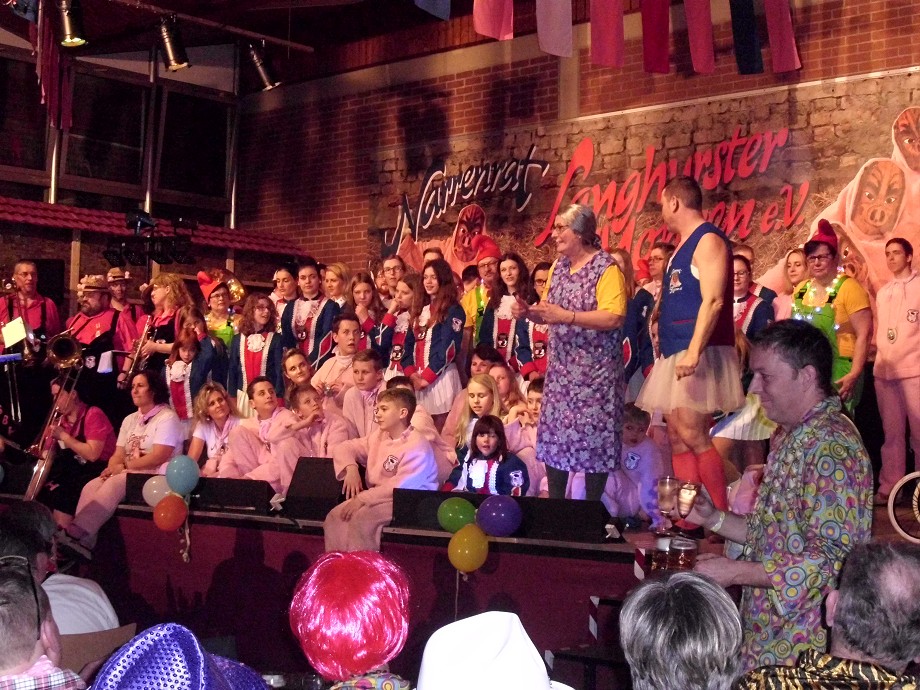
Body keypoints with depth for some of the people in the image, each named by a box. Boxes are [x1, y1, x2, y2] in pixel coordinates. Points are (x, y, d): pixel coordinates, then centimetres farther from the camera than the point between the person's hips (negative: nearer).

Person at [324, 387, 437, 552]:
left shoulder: (417, 446, -15)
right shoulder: (378, 437, 11)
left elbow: (400, 487, -24)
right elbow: (343, 448, 16)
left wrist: (363, 498, -27)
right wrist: (351, 469, -6)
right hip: (377, 497, 8)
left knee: (361, 517, -31)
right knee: (335, 516, -14)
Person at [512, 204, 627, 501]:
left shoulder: (606, 268, -12)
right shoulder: (558, 267, 12)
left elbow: (614, 318, -22)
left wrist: (567, 316, -25)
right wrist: (528, 312, -1)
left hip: (595, 372, -7)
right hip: (560, 368, 7)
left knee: (593, 436, -3)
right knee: (554, 433, 6)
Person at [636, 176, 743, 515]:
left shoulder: (708, 240, -9)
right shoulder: (682, 247, 20)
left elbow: (713, 301, -19)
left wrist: (694, 350, -28)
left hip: (698, 354, -10)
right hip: (675, 353, 10)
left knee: (692, 434, -15)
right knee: (678, 439, 6)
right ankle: (688, 522, 8)